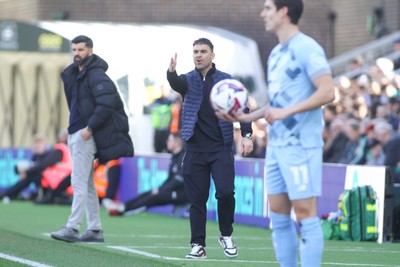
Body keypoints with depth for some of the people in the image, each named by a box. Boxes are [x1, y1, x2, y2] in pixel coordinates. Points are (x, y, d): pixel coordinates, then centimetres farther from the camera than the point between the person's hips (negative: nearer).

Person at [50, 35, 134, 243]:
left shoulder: (96, 75, -13)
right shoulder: (73, 74, 15)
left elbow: (107, 104, -21)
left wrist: (90, 128, -21)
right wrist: (73, 129, 14)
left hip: (86, 135, -10)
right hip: (76, 134, 10)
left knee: (79, 183, -11)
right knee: (87, 183, 11)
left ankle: (73, 228, -12)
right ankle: (95, 230, 15)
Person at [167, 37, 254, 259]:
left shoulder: (226, 80, 6)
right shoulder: (188, 80, 5)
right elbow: (176, 83, -18)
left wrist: (247, 135, -7)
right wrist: (171, 72, -42)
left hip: (221, 148, -1)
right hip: (195, 150, 1)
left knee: (225, 192, -14)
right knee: (197, 199, 1)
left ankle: (226, 235, 7)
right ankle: (198, 246, 8)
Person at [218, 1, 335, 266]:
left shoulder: (307, 48, -10)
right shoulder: (276, 54, 17)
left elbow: (327, 92, -19)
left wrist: (286, 112, -23)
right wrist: (245, 117, 15)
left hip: (301, 145, -9)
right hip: (276, 145, 9)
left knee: (305, 213, -7)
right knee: (278, 215, 8)